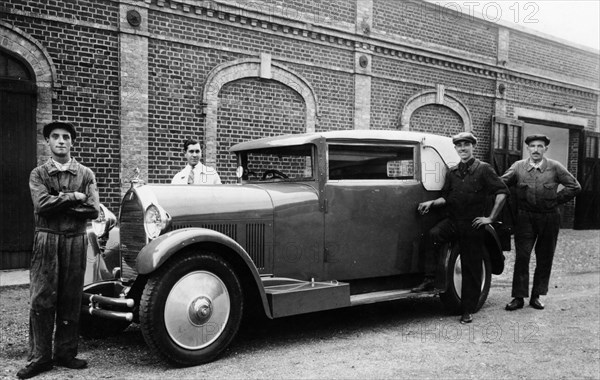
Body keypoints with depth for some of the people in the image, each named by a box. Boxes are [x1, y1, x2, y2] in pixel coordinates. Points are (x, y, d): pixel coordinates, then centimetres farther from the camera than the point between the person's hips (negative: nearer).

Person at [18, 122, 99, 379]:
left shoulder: (86, 174, 8)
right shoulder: (38, 174, 6)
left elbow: (93, 210, -5)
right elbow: (42, 204, -12)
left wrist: (57, 204, -8)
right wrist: (75, 197, -9)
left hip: (76, 242, 1)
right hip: (46, 240, -1)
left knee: (71, 300, 5)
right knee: (41, 300, -1)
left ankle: (65, 353, 16)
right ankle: (40, 357, 8)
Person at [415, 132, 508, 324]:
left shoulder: (484, 169, -3)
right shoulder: (452, 172, 11)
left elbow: (502, 192, -6)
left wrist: (490, 218, -8)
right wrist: (432, 202, -2)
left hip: (473, 224, -3)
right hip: (452, 220, 3)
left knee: (471, 268, 3)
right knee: (433, 234, -29)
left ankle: (468, 310, 14)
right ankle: (429, 279, -21)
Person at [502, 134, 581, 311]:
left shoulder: (555, 167, -2)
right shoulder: (518, 167, -1)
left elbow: (574, 186, 2)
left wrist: (556, 200, -1)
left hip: (549, 218, 1)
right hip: (525, 218, 0)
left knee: (544, 259, 7)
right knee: (521, 257, -4)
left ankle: (536, 296, 18)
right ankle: (519, 297, 2)